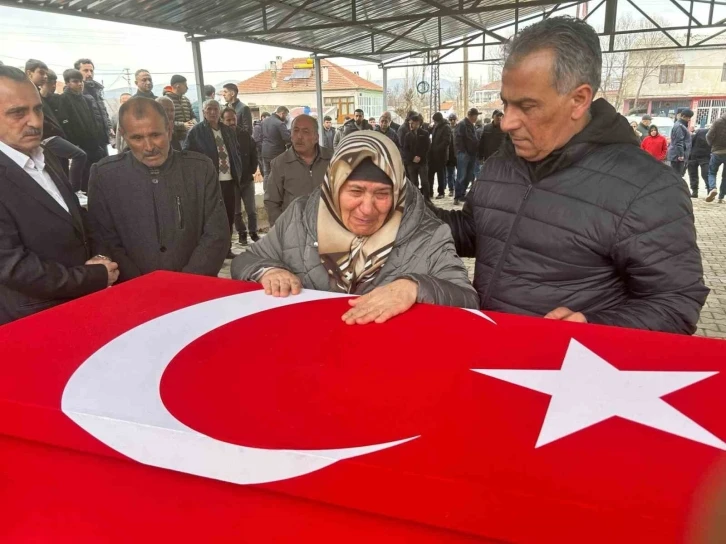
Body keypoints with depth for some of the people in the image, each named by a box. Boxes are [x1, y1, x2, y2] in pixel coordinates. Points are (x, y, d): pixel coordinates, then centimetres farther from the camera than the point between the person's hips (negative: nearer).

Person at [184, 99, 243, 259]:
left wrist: (238, 173, 8)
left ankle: (226, 248, 23)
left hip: (230, 180, 5)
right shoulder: (196, 131, -3)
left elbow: (237, 152, 20)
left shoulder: (229, 131, 14)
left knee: (229, 216, 10)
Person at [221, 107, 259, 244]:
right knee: (236, 211, 9)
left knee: (251, 210, 7)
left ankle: (253, 232, 20)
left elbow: (254, 152, 8)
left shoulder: (245, 135, 0)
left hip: (247, 179, 2)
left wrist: (252, 170, 0)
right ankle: (242, 233, 22)